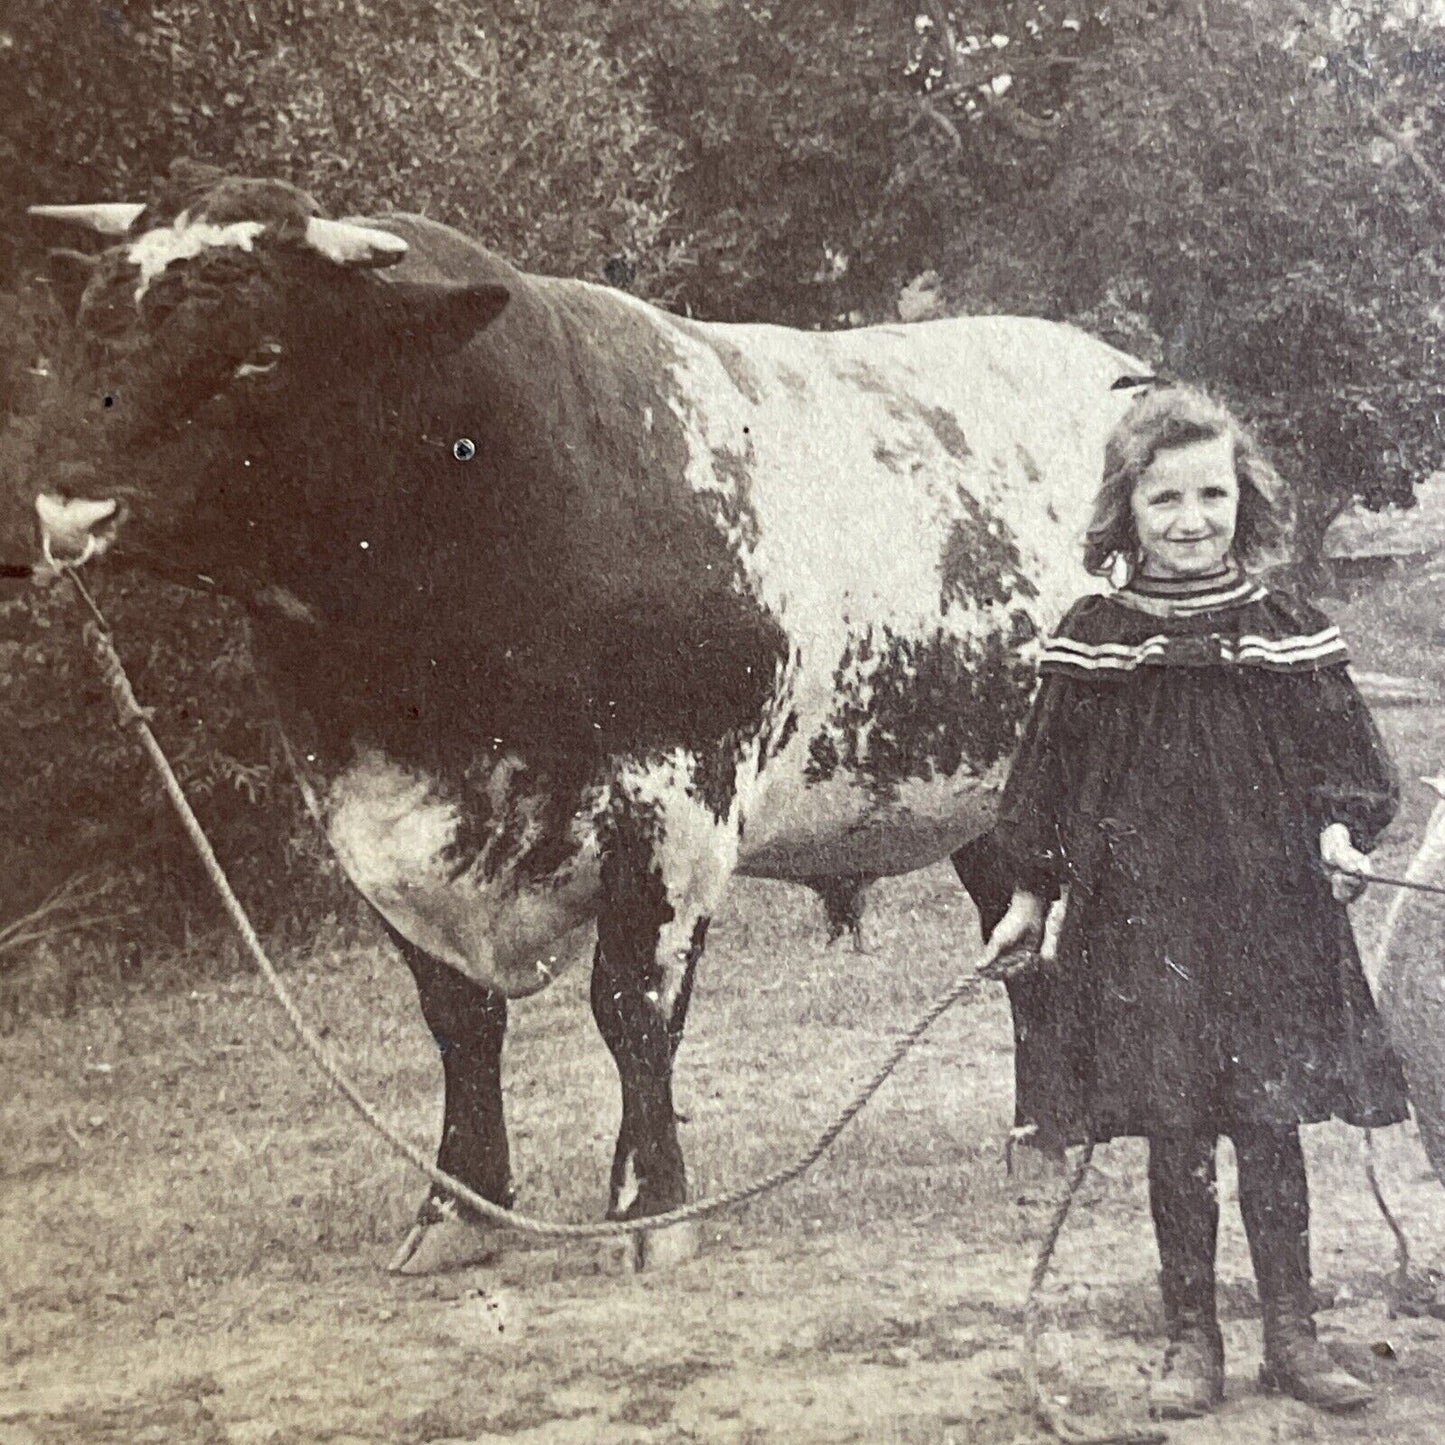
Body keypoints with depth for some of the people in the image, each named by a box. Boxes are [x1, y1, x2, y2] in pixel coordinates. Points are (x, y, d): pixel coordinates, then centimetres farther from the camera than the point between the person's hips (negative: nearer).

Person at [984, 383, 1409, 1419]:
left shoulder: (1289, 635, 2)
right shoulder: (1095, 643, 0)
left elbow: (1351, 765, 7)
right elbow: (1048, 782, 7)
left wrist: (1342, 835, -10)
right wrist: (1031, 896, 6)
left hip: (1270, 915, 0)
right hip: (1141, 917, 0)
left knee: (1271, 1122, 5)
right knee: (1174, 1131, 5)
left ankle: (1292, 1334, 17)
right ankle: (1192, 1343, 16)